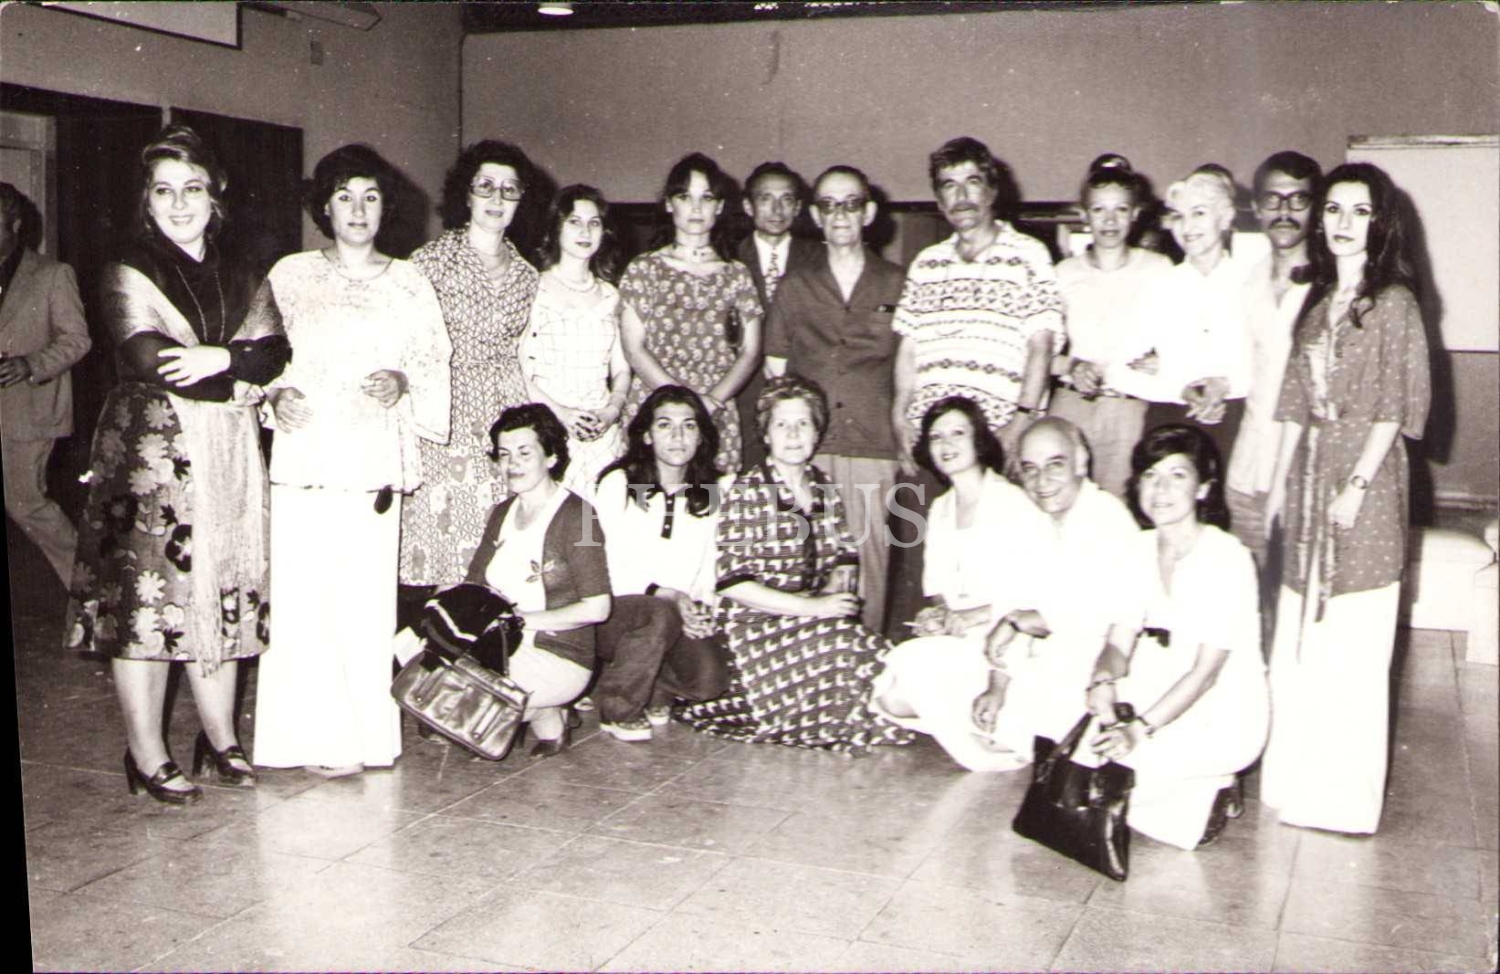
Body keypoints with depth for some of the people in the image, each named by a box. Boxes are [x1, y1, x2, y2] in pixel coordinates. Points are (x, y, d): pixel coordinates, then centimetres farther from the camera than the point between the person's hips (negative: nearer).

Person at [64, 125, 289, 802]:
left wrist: (218, 357, -16)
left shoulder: (240, 280, 16)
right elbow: (147, 359, -13)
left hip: (228, 458, 4)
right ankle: (147, 754, 4)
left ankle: (221, 740, 16)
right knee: (144, 593, -4)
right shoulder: (130, 273, 1)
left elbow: (276, 351, 2)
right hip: (149, 449, -4)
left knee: (224, 594, 6)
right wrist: (241, 381, -11)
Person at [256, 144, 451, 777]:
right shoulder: (291, 275, 10)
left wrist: (402, 381, -7)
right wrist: (276, 393, -8)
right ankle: (315, 737, 2)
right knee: (306, 593, -5)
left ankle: (368, 732, 9)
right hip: (305, 450, -1)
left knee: (369, 594, -1)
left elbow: (435, 358, 12)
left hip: (375, 455, 1)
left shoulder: (407, 281, 13)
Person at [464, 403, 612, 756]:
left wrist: (524, 619, -16)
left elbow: (597, 608, -15)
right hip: (501, 647, 8)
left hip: (559, 657, -8)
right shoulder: (502, 513, 13)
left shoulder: (575, 515, -11)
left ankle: (549, 721, 3)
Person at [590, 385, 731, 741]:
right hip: (614, 611, -3)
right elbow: (609, 570, -8)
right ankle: (617, 708, -13)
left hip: (683, 617, 4)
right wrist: (668, 595, -21)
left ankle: (652, 690, 9)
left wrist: (703, 608, -11)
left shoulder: (710, 494, 10)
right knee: (661, 615, -36)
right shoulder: (618, 484, -3)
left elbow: (709, 573, 11)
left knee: (710, 677, -24)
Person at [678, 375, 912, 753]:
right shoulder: (745, 492, -8)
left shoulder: (824, 489, 11)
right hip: (755, 625, -5)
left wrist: (833, 593, -11)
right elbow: (733, 584, -13)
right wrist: (811, 606, -18)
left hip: (813, 618, 5)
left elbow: (845, 559, 13)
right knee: (848, 650, -29)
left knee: (881, 656, -21)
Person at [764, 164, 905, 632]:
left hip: (874, 449, 0)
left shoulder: (897, 285, 11)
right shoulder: (793, 286, 14)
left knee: (868, 563, -3)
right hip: (807, 449, 1)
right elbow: (775, 367, 15)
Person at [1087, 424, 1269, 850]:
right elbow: (1119, 642, -1)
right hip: (1161, 695, 7)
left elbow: (1206, 671, -20)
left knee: (1113, 757, -26)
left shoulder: (1228, 558, -17)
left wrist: (1141, 728, -30)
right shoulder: (1139, 550, 3)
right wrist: (1103, 681, -25)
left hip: (1225, 720, -7)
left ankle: (1209, 793, 1)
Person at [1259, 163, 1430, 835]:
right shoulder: (1317, 302, 14)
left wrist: (1358, 483, -16)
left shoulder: (1393, 302, -4)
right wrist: (1280, 480, 11)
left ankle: (1345, 793, 8)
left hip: (1363, 477, -6)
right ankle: (1297, 779, 23)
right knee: (1298, 639, 10)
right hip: (1309, 474, 6)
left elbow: (1395, 406, -9)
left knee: (1352, 644, -2)